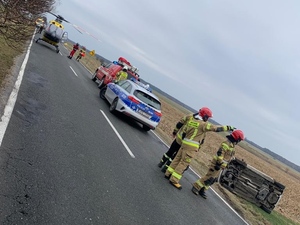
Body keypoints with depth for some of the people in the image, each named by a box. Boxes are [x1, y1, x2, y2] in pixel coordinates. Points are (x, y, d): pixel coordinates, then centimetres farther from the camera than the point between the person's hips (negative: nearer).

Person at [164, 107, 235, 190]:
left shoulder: (191, 120, 10)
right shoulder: (204, 124, -13)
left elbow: (184, 130, 15)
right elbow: (217, 128, -14)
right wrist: (229, 128, -5)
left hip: (185, 143, 8)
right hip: (192, 146, -8)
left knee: (178, 158, 16)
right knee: (184, 163, -3)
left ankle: (168, 174, 26)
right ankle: (174, 180, 1)